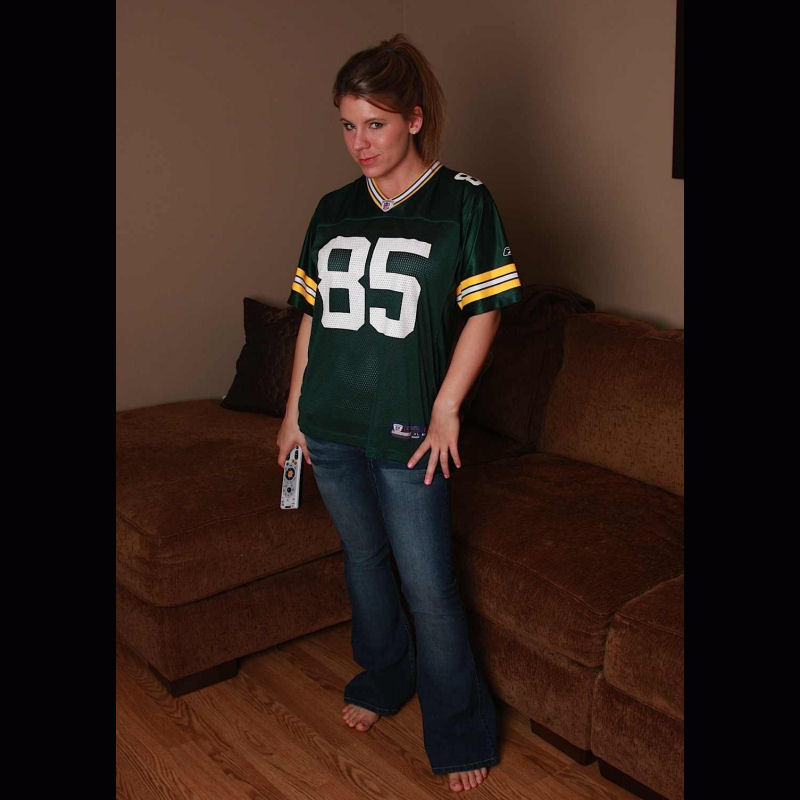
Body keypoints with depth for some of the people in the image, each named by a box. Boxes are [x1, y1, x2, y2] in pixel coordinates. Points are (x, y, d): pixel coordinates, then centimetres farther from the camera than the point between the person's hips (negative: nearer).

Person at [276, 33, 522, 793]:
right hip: (331, 425, 5)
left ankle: (459, 731, 22)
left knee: (428, 583, 2)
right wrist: (294, 410, 11)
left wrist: (445, 408, -11)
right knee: (362, 557, 19)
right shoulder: (333, 209, 6)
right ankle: (384, 678, 43)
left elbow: (483, 310, -7)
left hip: (406, 431, -4)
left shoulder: (463, 202, -7)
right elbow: (311, 315, 11)